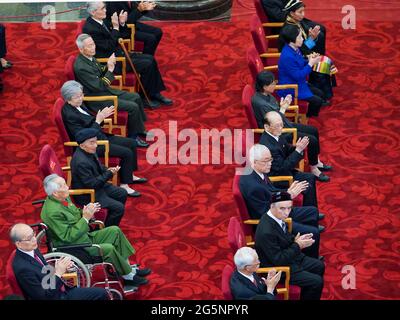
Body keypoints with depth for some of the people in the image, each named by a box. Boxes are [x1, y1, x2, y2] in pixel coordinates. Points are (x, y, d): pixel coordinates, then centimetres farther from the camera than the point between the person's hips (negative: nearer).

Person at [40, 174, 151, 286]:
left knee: (115, 231, 7)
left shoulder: (64, 198, 0)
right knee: (108, 249, -23)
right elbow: (67, 237, -28)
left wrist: (85, 212, -5)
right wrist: (85, 218, -26)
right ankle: (128, 276, -1)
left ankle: (129, 268, 13)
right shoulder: (52, 212, -29)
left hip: (85, 237, 10)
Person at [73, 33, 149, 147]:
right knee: (133, 107, -14)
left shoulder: (90, 57, 0)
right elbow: (99, 86, -26)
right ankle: (133, 137, 4)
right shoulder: (81, 67, -29)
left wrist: (109, 66, -6)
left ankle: (140, 129, 25)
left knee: (136, 97, 12)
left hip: (104, 91, 10)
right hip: (96, 99, -10)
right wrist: (110, 70, -23)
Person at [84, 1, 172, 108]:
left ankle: (155, 94, 11)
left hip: (118, 53, 9)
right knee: (147, 65, -15)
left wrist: (121, 23, -4)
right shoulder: (90, 28, -23)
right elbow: (109, 46, -24)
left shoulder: (102, 21, 4)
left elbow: (118, 36, 14)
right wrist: (115, 27, -23)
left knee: (150, 59, 5)